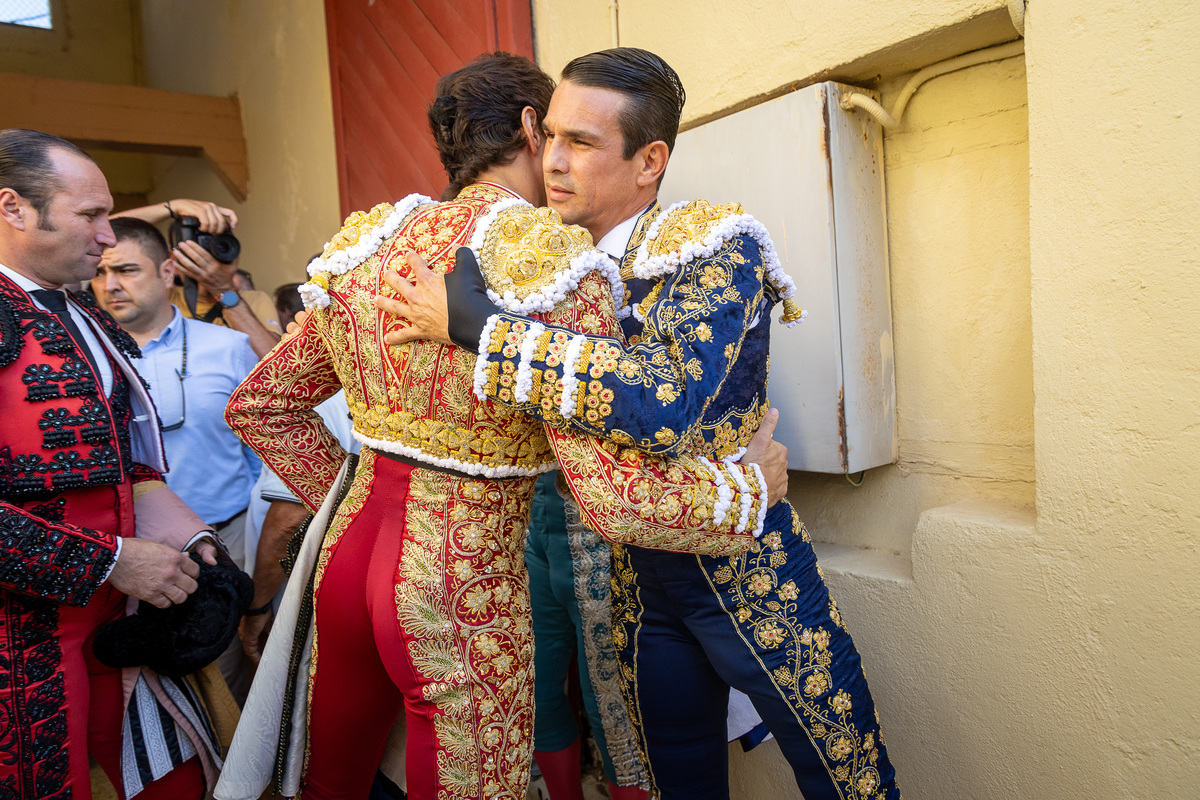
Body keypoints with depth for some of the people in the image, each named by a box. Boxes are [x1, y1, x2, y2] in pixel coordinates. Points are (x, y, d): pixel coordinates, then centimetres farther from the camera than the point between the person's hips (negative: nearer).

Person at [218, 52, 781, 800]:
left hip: (350, 550, 7)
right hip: (466, 582, -7)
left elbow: (258, 406, 12)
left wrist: (351, 499, 16)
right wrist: (754, 483, -8)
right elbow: (617, 493, -25)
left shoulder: (366, 243, 3)